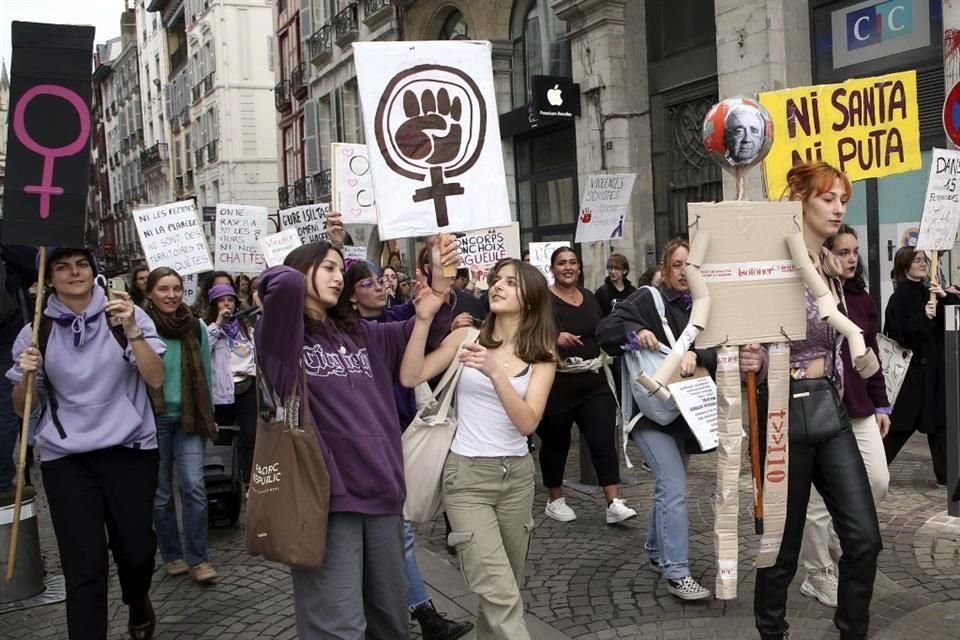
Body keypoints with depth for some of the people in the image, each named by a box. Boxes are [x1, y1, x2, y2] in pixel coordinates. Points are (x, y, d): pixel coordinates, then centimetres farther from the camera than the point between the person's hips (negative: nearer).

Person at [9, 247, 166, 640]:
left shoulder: (127, 315, -1)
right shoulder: (37, 331, 3)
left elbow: (156, 379, -11)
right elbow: (21, 408, 7)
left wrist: (131, 330, -23)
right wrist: (27, 376, -14)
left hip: (130, 449, 0)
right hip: (66, 459, 1)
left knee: (136, 550, 4)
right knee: (84, 566, -6)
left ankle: (138, 602, 38)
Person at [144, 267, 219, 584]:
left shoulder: (196, 327, 3)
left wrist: (210, 415, 9)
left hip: (190, 417, 2)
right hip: (154, 419, -2)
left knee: (194, 486, -6)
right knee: (161, 492, 9)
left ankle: (198, 558, 4)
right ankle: (172, 555, 24)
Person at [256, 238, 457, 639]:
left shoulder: (358, 334, 14)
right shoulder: (284, 336, -5)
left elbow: (420, 334, 21)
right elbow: (285, 284, -25)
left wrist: (439, 282, 4)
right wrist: (293, 275, -1)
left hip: (379, 488, 7)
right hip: (325, 496, -6)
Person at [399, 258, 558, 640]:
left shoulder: (542, 355, 1)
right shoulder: (467, 336, -1)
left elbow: (528, 422, -13)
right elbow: (410, 378, -10)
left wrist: (495, 372, -26)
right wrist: (423, 320, -18)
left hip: (518, 474, 3)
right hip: (467, 474, -3)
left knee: (506, 589, 15)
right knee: (500, 594, -11)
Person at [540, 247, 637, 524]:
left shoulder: (590, 297, 12)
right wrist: (554, 338, -30)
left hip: (593, 381, 4)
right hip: (556, 383, -4)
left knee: (604, 440, -6)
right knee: (555, 443, 9)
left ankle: (614, 504, -7)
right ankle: (555, 501, 26)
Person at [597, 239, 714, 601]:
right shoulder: (648, 300, -5)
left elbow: (717, 354, -7)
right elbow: (605, 329, -10)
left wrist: (695, 355, -27)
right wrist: (635, 332, -27)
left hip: (686, 411, 5)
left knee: (669, 485, 19)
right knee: (674, 489, -13)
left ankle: (656, 551, 38)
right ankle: (676, 573, -8)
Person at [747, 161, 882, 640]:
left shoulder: (832, 268, 10)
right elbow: (754, 349, -12)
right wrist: (748, 362, -33)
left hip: (831, 409, 7)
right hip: (787, 411, -7)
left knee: (864, 537, 5)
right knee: (783, 543, 5)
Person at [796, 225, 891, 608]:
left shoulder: (862, 300, 9)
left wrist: (881, 404, 13)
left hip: (859, 408, 7)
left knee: (878, 481, 5)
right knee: (819, 497, 3)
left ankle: (838, 538, 30)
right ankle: (818, 578, 20)